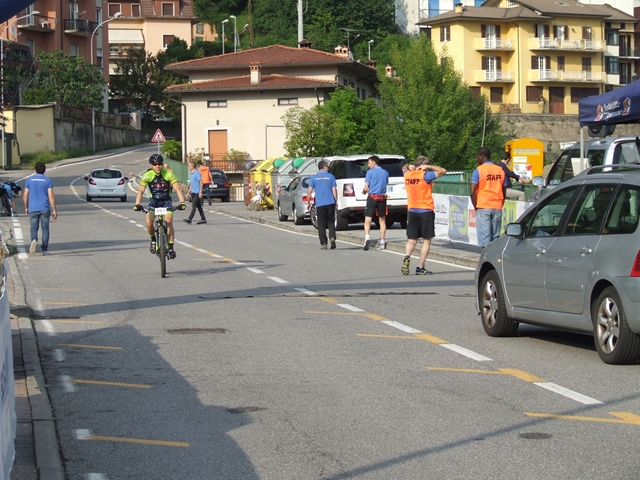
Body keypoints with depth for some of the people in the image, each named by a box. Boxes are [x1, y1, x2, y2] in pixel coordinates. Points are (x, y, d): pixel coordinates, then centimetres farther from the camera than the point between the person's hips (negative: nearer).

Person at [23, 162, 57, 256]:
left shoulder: (29, 180, 4)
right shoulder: (48, 181, -2)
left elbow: (25, 196, 3)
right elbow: (51, 196, -9)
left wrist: (26, 208, 17)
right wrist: (54, 210, -6)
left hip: (33, 209, 1)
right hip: (45, 209, -1)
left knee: (34, 228, 7)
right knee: (45, 228, 8)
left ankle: (34, 240, -24)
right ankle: (45, 249, 7)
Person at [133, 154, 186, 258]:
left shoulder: (168, 174, -17)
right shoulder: (147, 175, -16)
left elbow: (177, 188, -23)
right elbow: (141, 190, -24)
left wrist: (182, 202, -38)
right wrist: (137, 204, -40)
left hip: (166, 200, -1)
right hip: (154, 200, 1)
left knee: (168, 222, -21)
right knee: (149, 222, -20)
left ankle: (171, 247, -12)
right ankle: (153, 240, 10)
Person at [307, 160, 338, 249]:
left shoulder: (314, 178, 3)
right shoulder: (331, 177, 3)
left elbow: (309, 191, -1)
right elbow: (334, 190, 0)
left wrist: (308, 203, 8)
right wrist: (336, 202, 5)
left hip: (320, 204, 0)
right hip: (330, 203, 0)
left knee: (321, 225, 5)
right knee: (331, 222, 13)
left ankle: (323, 244, 3)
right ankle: (332, 237, -8)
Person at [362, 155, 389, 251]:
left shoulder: (370, 172, -5)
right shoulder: (385, 173, 8)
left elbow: (366, 187, -7)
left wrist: (364, 191, 16)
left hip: (372, 197, -4)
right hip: (382, 197, 4)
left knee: (368, 219, -4)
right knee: (382, 220, 11)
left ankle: (367, 237, -26)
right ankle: (382, 242, 11)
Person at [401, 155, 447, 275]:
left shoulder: (407, 174, 4)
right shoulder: (425, 175, -12)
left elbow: (404, 168, 28)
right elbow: (442, 171, -12)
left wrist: (410, 167, 8)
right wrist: (428, 167, -7)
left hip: (412, 211, 5)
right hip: (426, 211, -5)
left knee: (411, 239, 10)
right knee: (426, 240, 4)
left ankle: (407, 257, -18)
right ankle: (420, 267, -1)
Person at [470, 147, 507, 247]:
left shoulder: (478, 170, -5)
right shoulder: (500, 170, 9)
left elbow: (473, 191, -12)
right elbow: (504, 192, 11)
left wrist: (475, 206, 0)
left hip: (483, 207, -4)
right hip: (497, 208, 4)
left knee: (484, 236, -5)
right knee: (495, 237, 9)